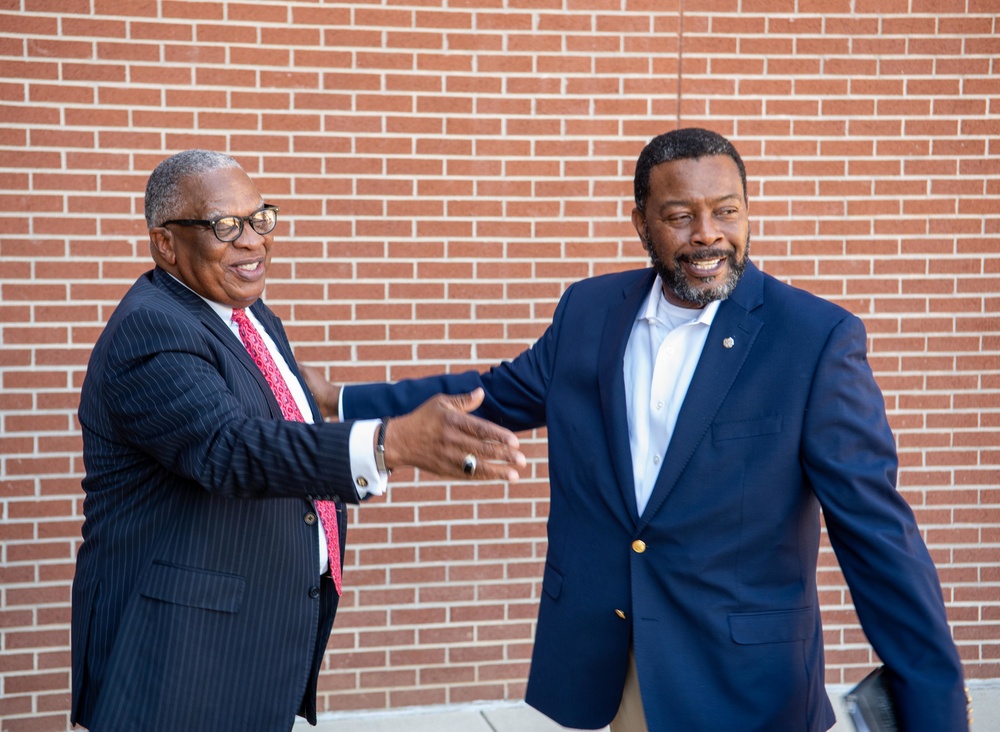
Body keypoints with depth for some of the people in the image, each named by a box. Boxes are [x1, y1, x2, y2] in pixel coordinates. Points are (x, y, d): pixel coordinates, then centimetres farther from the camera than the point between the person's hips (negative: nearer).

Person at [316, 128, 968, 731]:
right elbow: (496, 395, 15)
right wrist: (338, 399, 16)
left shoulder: (819, 339, -14)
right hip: (602, 666, 4)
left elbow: (876, 531, -13)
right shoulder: (589, 310, 0)